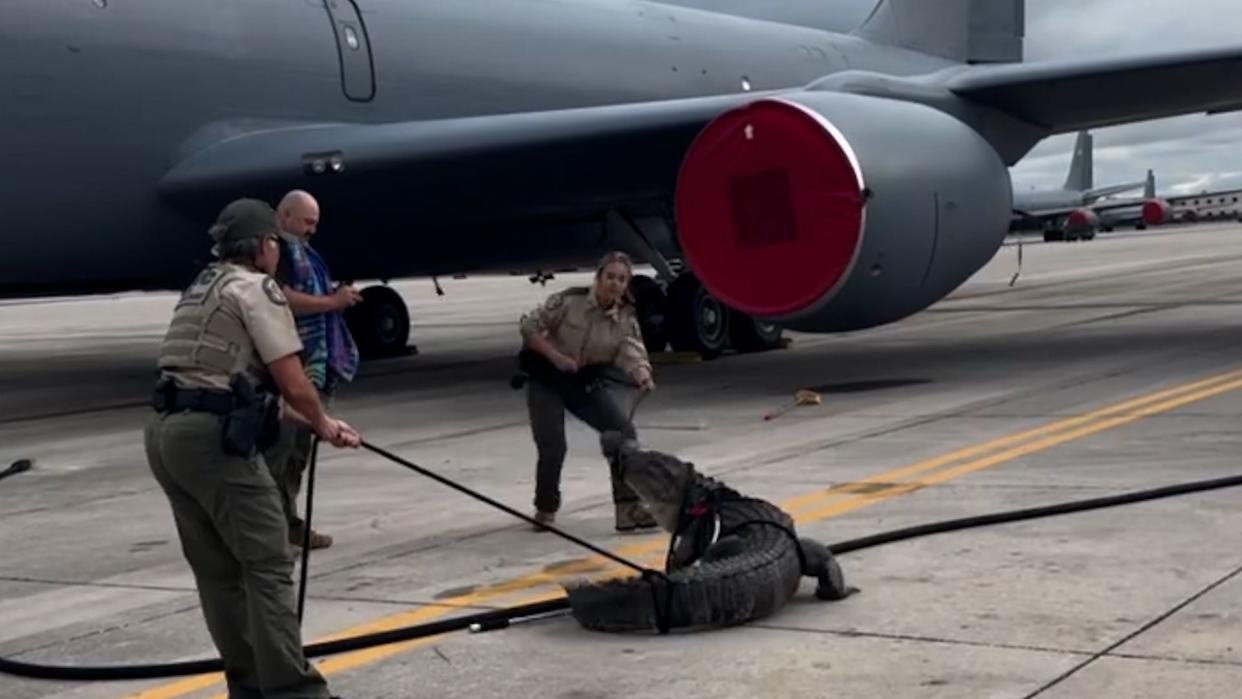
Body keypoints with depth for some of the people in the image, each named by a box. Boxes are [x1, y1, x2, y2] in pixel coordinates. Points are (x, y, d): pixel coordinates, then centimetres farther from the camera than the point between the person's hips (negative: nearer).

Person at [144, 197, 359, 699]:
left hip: (165, 433, 9)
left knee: (217, 569, 13)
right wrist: (322, 425, 12)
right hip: (212, 438, -9)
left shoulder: (204, 289, 25)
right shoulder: (256, 288, -3)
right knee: (268, 564, -5)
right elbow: (292, 384, -8)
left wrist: (310, 422, 30)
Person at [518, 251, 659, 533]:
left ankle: (628, 507, -4)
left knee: (624, 432, -13)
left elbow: (632, 355, -22)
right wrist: (556, 356, -22)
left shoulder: (626, 319, -9)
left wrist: (643, 378, -44)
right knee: (552, 447, -12)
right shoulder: (568, 301, -18)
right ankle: (545, 509, 16)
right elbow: (529, 325, -13)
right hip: (546, 380, -3)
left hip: (587, 381, 4)